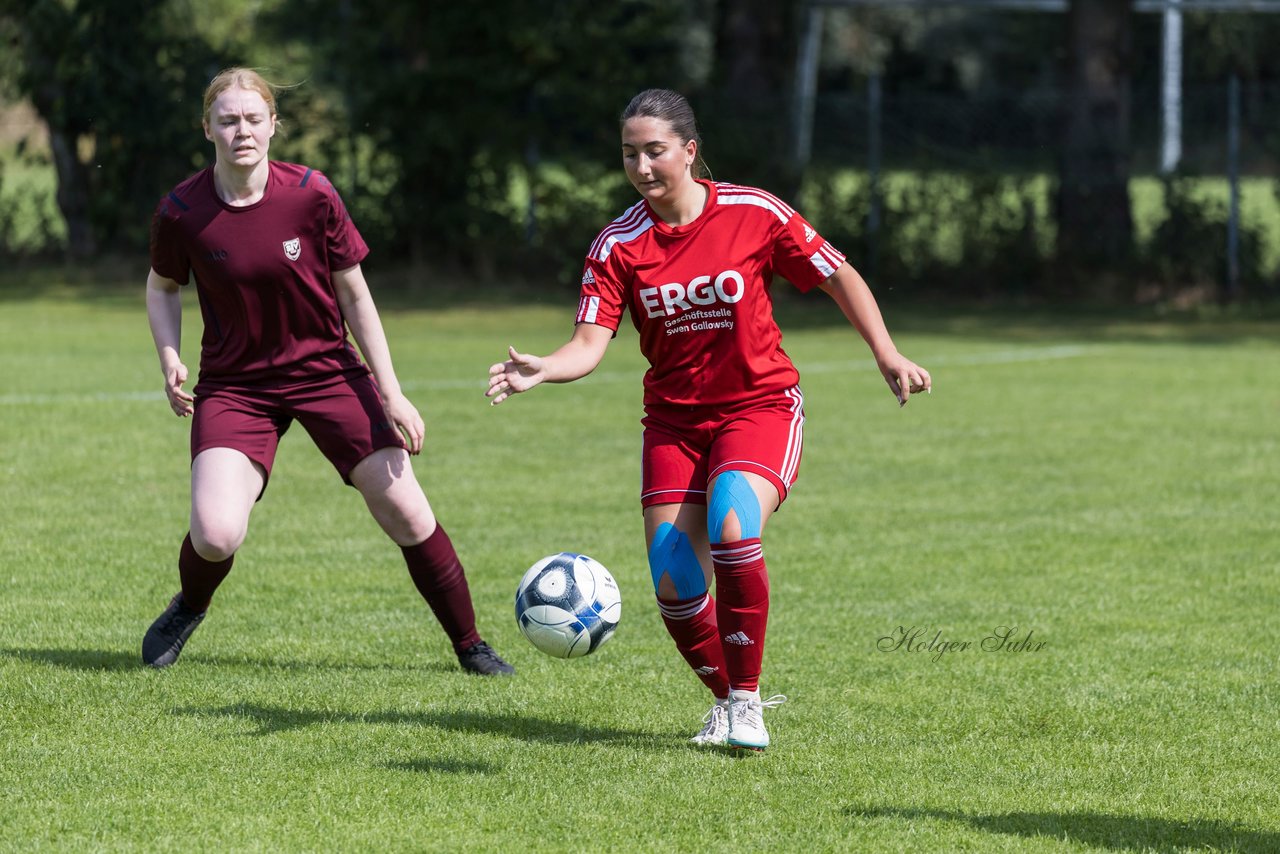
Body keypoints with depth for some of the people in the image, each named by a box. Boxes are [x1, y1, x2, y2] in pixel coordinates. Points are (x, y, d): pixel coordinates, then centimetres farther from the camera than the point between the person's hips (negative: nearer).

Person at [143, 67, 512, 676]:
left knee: (407, 514, -6)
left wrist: (391, 396, -5)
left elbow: (355, 297, -3)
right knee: (215, 535, -19)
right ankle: (188, 609, 18)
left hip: (328, 370, 1)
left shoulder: (311, 195, -12)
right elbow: (162, 287, 9)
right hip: (234, 384, -1)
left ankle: (470, 646, 14)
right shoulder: (182, 211, -12)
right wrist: (170, 362, -9)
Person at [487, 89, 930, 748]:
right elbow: (590, 344, -15)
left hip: (760, 405, -3)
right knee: (674, 585, -9)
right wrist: (538, 370, -35)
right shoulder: (618, 246, -6)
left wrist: (887, 356, -5)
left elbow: (838, 277, 2)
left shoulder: (754, 214, -9)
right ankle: (726, 699, 21)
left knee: (732, 528, -30)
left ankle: (746, 702, -14)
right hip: (674, 418, 3)